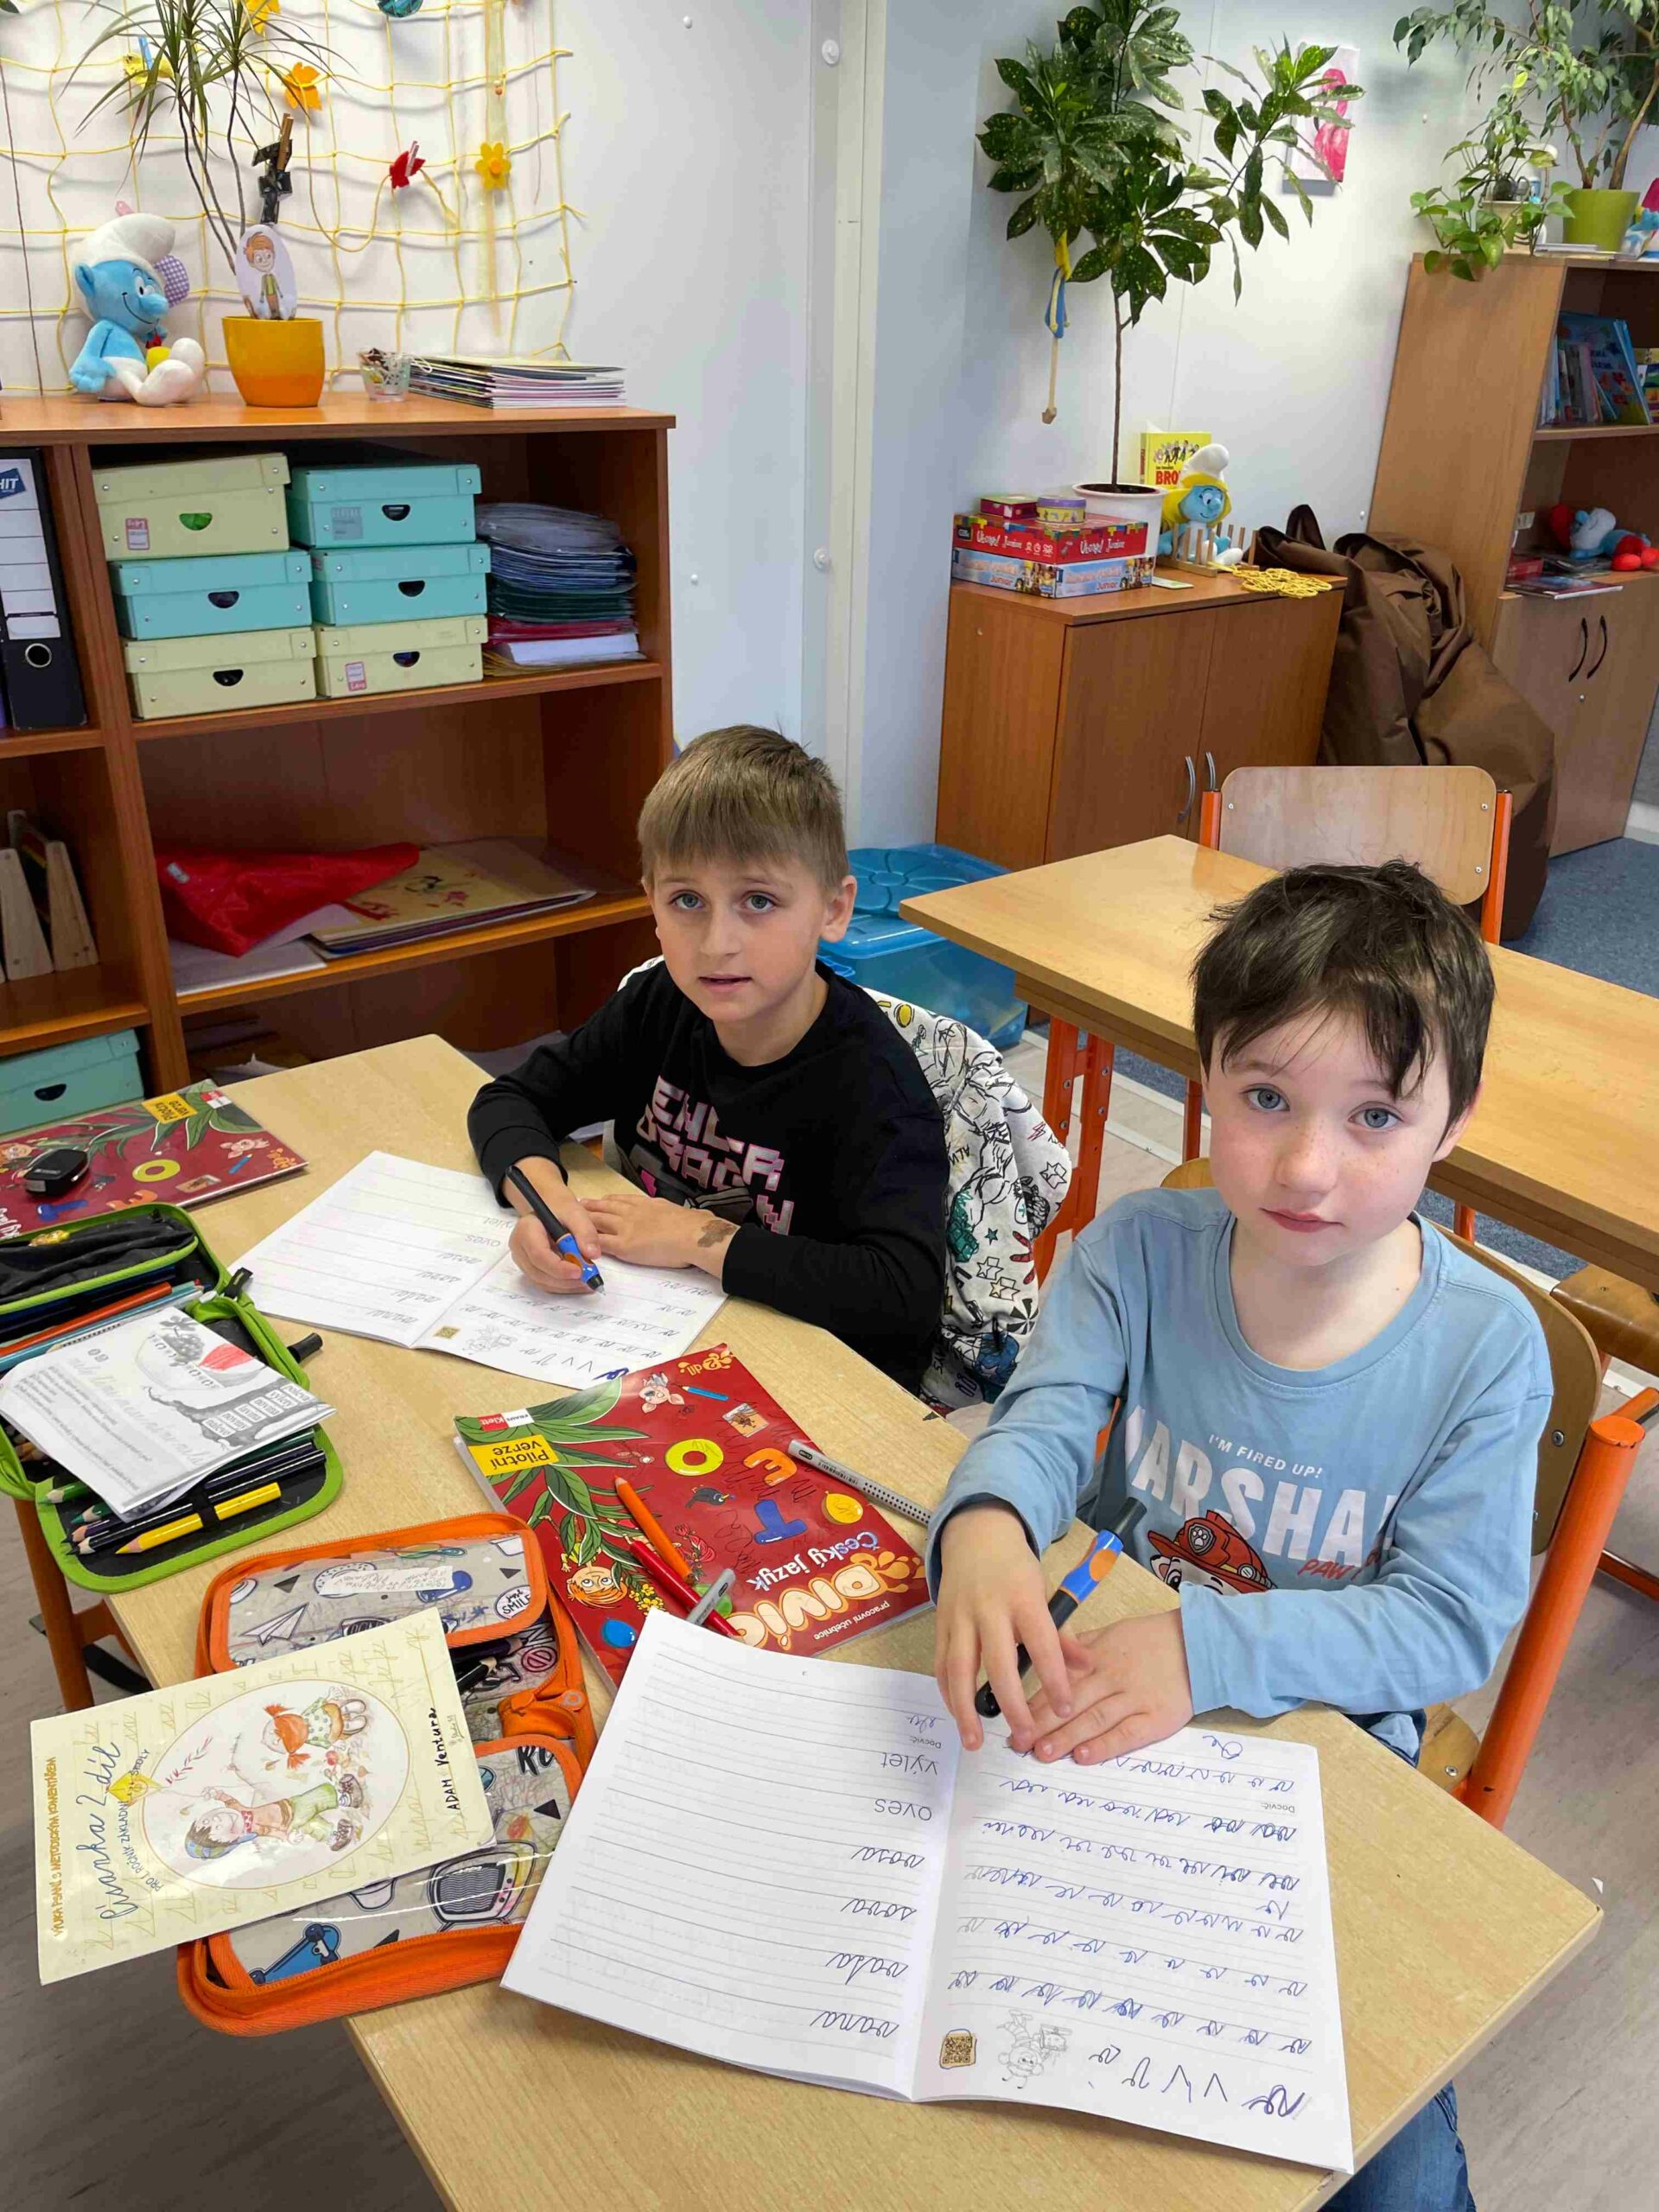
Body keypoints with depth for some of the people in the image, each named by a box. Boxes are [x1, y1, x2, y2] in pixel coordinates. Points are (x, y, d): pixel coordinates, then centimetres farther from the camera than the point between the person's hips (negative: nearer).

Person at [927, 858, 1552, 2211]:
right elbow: (1046, 1418, -21)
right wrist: (985, 1525, -46)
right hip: (1091, 1688, 2)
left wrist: (1212, 1647, -31)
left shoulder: (1485, 1347, -17)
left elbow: (1454, 1621, -17)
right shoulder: (1137, 1251, -13)